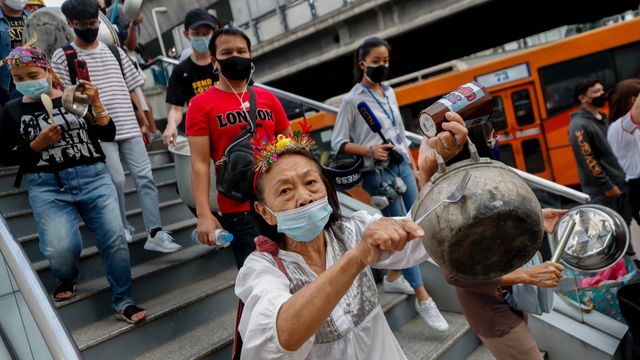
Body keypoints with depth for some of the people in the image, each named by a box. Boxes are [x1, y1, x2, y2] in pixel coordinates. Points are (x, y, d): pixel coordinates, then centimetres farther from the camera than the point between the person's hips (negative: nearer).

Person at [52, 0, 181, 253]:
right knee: (116, 180, -9)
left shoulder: (114, 51, 14)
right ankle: (122, 228, 16)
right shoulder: (62, 56, 2)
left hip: (129, 127, 4)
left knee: (145, 177, -3)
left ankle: (155, 234, 0)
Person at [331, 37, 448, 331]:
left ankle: (393, 277, 30)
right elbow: (338, 143, -7)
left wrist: (413, 166, 15)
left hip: (402, 166, 7)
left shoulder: (389, 92, 11)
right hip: (379, 173, -7)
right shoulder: (352, 99, -8)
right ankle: (423, 298, 6)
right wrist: (369, 151, -21)